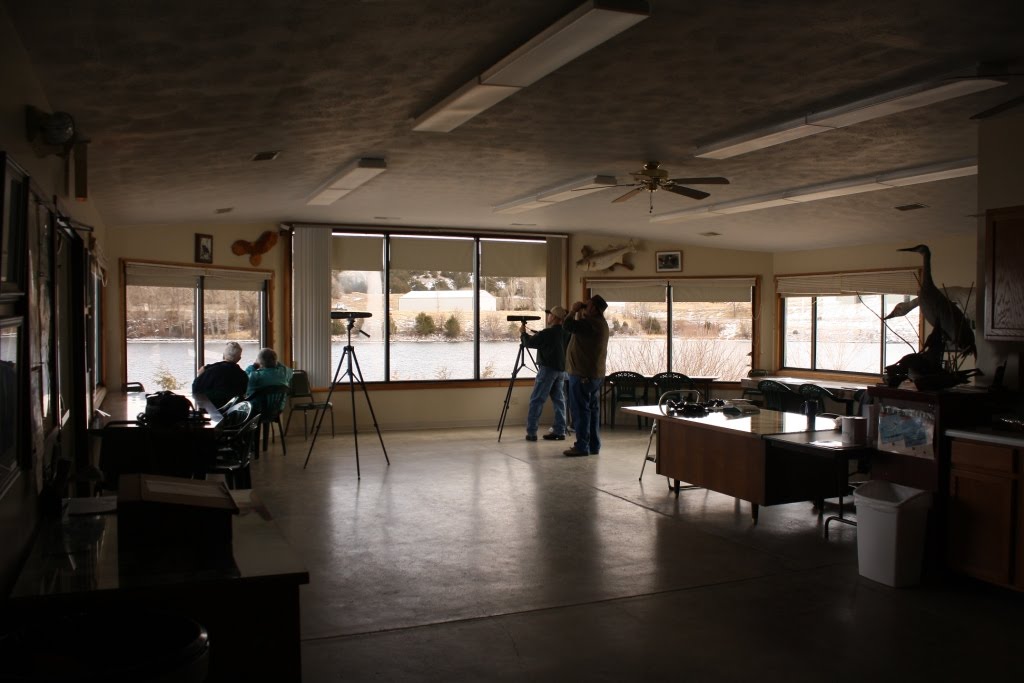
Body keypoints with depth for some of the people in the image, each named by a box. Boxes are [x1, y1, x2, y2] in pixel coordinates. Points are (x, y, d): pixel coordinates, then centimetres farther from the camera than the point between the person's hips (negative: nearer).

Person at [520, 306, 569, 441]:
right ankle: (559, 431, 9)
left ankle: (531, 432, -4)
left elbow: (529, 342, -9)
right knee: (559, 400, 10)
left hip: (548, 369, -7)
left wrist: (523, 333, 8)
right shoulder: (565, 333, 7)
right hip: (562, 370, 7)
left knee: (536, 400, -2)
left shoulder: (547, 333, -15)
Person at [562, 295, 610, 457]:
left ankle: (582, 446, -3)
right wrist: (580, 313, 15)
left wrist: (574, 310, -7)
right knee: (592, 409, 12)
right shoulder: (599, 322, 14)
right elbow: (578, 327, 26)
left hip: (583, 375, -10)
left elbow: (567, 325, -22)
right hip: (595, 374, 10)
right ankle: (593, 445, 16)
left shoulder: (591, 323, -19)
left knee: (581, 410, -5)